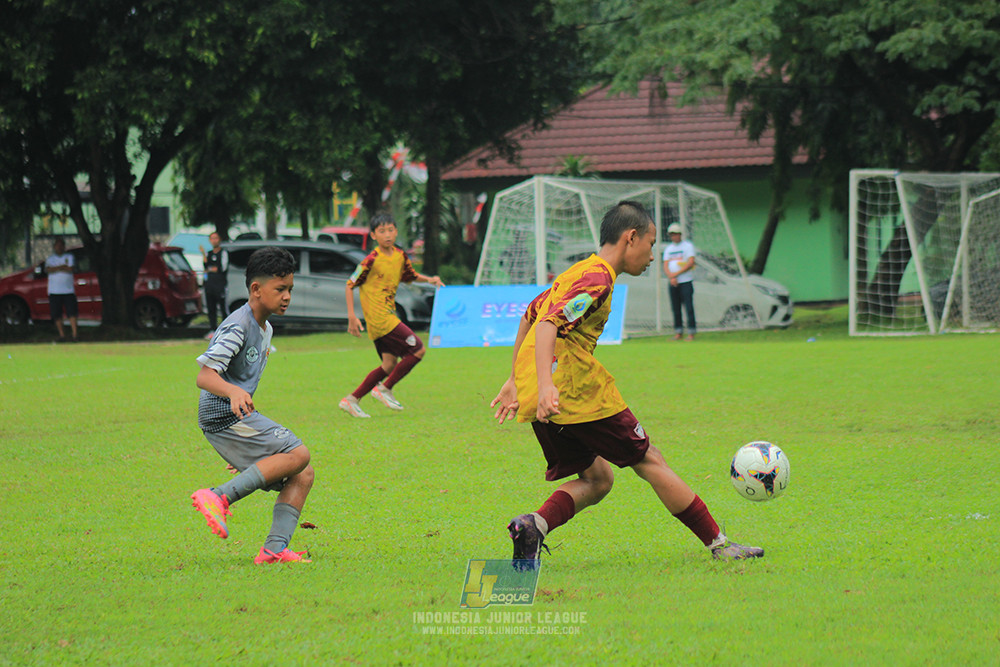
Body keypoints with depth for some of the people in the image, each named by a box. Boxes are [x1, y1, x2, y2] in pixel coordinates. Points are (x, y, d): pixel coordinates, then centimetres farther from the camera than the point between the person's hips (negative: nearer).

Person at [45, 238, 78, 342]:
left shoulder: (69, 257, 10)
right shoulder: (50, 258, 10)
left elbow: (70, 269, -7)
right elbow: (47, 269, -10)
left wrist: (55, 268, -9)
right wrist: (63, 267, -17)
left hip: (68, 290, -1)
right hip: (54, 291, 1)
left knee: (72, 313, -10)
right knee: (57, 315, -1)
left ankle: (74, 335, -9)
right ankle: (62, 335, 8)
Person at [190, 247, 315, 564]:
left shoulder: (264, 329, 17)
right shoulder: (238, 327, -14)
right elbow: (205, 376, -23)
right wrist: (234, 392, -41)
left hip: (240, 418, 10)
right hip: (223, 416, -10)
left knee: (302, 475, 3)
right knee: (298, 454, -21)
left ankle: (275, 548, -8)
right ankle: (220, 497, -24)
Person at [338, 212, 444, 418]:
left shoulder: (400, 256, 8)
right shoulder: (372, 260, -14)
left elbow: (410, 276, 26)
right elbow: (350, 285, -9)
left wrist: (429, 279, 7)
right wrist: (351, 316, -15)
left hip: (389, 315, 8)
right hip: (379, 316, -8)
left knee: (390, 365, 8)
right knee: (417, 350, -9)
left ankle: (352, 400, 10)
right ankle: (384, 389, 1)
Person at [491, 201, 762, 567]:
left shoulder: (576, 272, 20)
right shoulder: (597, 277, -10)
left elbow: (528, 317, 29)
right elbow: (548, 324, -24)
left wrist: (516, 380, 31)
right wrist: (545, 383, -35)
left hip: (544, 400, 9)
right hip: (576, 392, -9)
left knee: (597, 479, 14)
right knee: (649, 462, 1)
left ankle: (533, 526, -11)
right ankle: (719, 545, 6)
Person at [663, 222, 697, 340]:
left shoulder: (688, 245, 1)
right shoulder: (668, 248, 16)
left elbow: (691, 263, -10)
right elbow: (665, 266, 10)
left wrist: (676, 274, -14)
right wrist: (671, 277, -9)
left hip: (686, 281, -5)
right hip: (673, 283, 5)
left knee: (689, 307, -10)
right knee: (675, 308, 4)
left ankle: (691, 333, -9)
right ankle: (678, 332, 9)